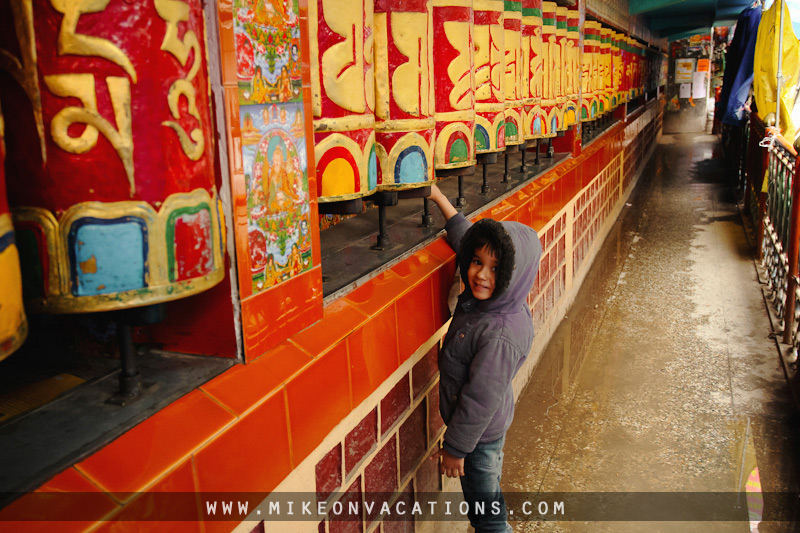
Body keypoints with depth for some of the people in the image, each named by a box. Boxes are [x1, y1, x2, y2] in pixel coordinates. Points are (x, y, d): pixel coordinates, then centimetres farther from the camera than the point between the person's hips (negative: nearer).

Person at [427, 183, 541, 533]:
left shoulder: (499, 336, -35)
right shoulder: (481, 298, -10)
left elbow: (481, 400, -27)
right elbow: (465, 236, 5)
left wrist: (455, 448, -15)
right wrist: (438, 197, 9)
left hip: (481, 433, -8)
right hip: (490, 424, 8)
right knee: (487, 495, 28)